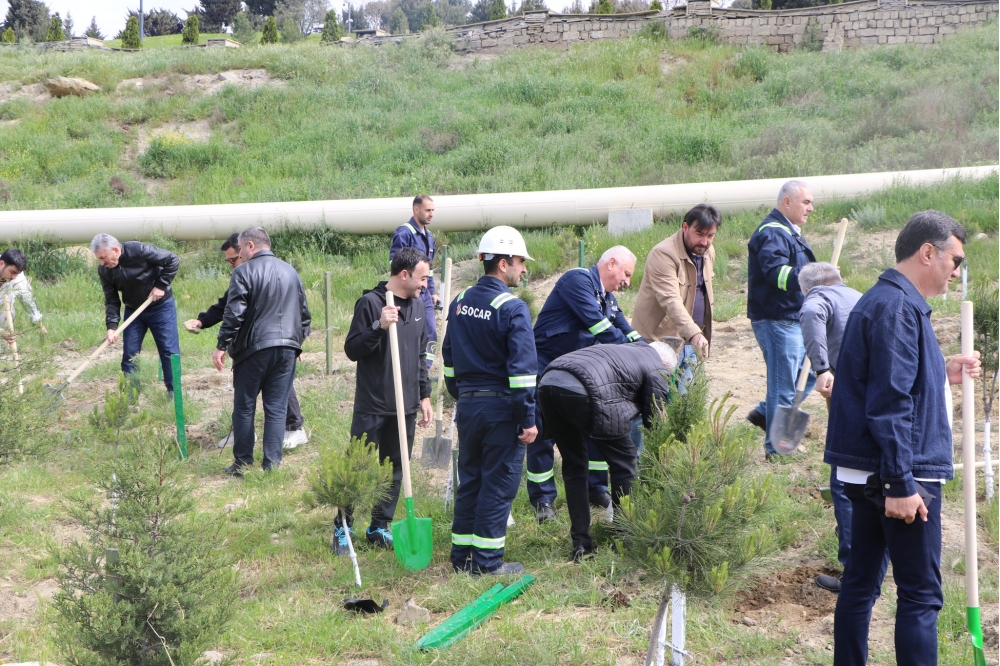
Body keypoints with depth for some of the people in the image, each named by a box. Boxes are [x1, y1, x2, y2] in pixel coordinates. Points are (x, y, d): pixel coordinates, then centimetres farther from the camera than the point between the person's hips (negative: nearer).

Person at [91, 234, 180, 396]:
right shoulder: (104, 270, -11)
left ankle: (174, 393, 5)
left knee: (169, 351, -4)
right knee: (129, 355, 3)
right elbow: (111, 301, -7)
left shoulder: (139, 251, -26)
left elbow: (173, 260, -18)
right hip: (133, 310, 4)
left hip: (161, 307, -4)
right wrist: (111, 326, -20)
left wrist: (161, 285, -20)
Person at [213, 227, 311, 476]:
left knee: (244, 407, 7)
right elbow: (304, 313, 19)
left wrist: (222, 346, -7)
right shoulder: (291, 272, 14)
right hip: (287, 348, 5)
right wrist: (298, 341, 28)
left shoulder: (244, 271, -6)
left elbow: (234, 313, -12)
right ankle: (271, 466, 3)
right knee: (277, 409, 5)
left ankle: (242, 464, 11)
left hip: (254, 347, -4)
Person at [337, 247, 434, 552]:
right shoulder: (370, 303, -10)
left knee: (395, 469, 10)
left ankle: (380, 527, 22)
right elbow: (352, 350, -12)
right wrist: (378, 327, -26)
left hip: (406, 406, 6)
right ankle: (342, 528, 11)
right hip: (372, 406, -6)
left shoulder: (417, 305, 11)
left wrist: (425, 395, 16)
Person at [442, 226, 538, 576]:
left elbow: (449, 357, 16)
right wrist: (528, 419, -15)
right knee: (499, 483, 2)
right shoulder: (512, 308, -15)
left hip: (467, 405, 7)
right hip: (501, 407, -7)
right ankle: (488, 560, 6)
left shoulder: (459, 302, 8)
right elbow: (522, 368, -18)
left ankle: (462, 554, 20)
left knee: (469, 479, 15)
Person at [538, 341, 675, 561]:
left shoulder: (624, 351, 38)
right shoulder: (657, 369, 17)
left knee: (573, 464, 20)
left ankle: (580, 544, 20)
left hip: (548, 381, 8)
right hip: (581, 392, -8)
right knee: (623, 459, 12)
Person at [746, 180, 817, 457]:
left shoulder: (789, 232, 18)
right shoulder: (772, 233, -17)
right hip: (777, 321, -10)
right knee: (783, 385, -5)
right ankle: (776, 448, 5)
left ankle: (764, 413, 25)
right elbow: (776, 273, -31)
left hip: (795, 320, 11)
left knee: (812, 371, 17)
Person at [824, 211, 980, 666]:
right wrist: (901, 484, -23)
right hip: (900, 474, -10)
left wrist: (942, 375, 12)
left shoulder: (882, 301, 16)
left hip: (866, 473, 10)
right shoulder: (899, 307, -16)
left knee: (861, 581, 14)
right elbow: (889, 405, -22)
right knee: (921, 594, -4)